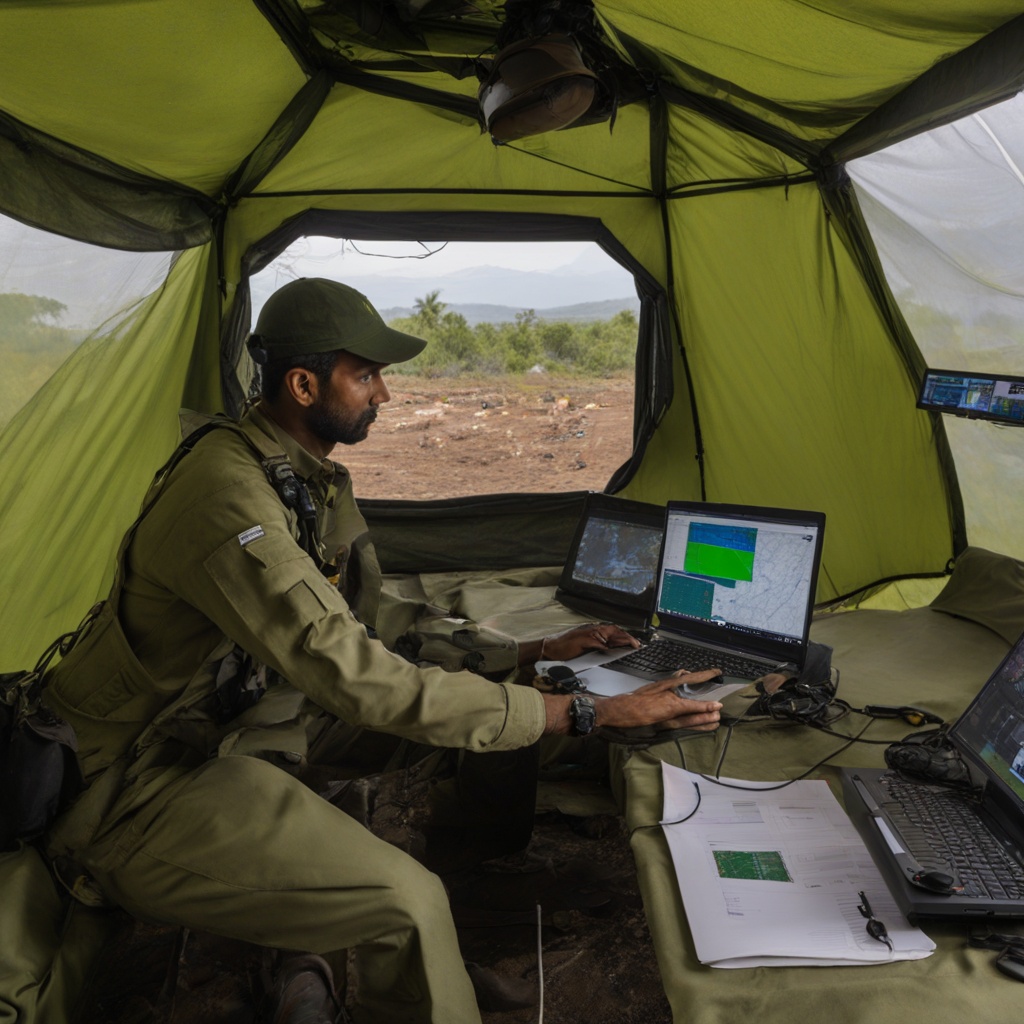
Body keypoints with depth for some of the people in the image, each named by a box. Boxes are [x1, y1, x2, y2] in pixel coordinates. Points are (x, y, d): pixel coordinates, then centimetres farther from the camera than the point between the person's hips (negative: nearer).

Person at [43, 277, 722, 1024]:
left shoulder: (318, 480, 2)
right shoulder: (228, 495, -28)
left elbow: (377, 628, 9)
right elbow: (360, 679, -33)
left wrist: (533, 652, 4)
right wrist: (588, 714, -31)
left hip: (217, 744, 9)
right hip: (138, 791, -9)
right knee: (407, 901, -20)